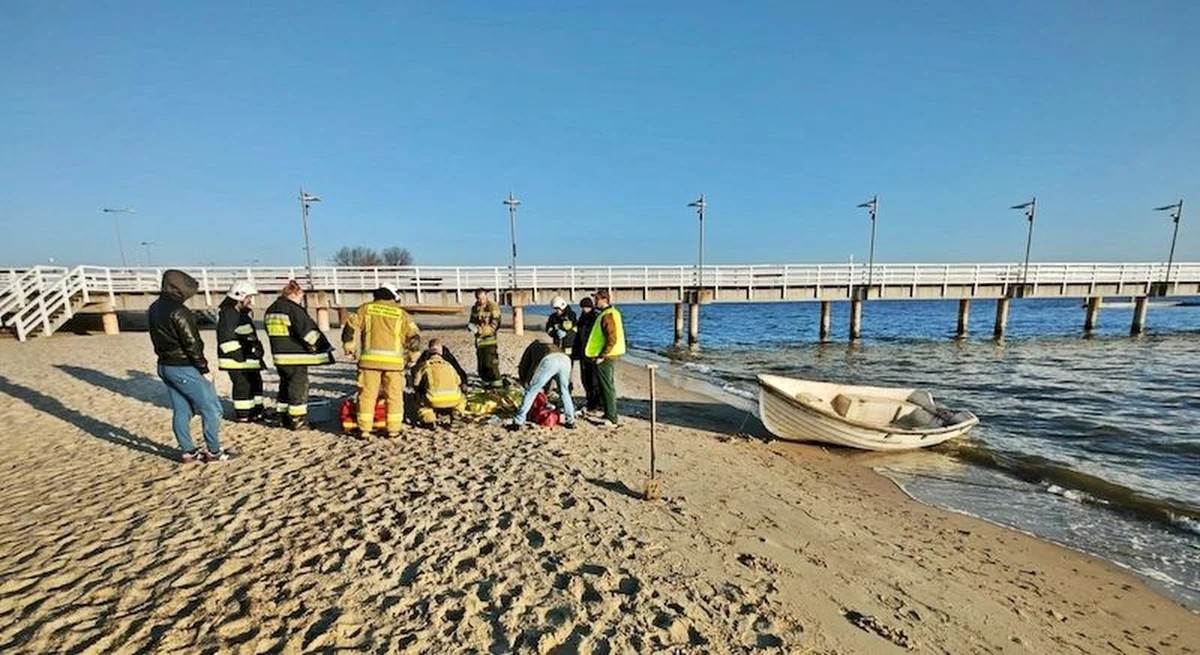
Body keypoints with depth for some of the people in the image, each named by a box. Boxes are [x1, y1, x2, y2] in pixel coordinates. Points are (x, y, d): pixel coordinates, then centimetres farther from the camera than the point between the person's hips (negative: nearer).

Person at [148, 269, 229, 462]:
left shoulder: (154, 309, 10)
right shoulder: (178, 311, -20)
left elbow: (159, 340, 14)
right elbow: (191, 343, -19)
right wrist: (204, 369, -13)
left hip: (165, 366, 9)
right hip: (185, 368, -9)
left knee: (181, 411, 14)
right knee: (211, 409, 1)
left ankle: (187, 451, 21)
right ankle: (214, 452, 7)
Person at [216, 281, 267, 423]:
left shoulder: (244, 313, 16)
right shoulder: (227, 314, -15)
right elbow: (225, 338, -22)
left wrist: (257, 348, 20)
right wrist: (238, 355, -22)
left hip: (249, 357, 10)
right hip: (236, 358, -10)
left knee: (256, 382, 14)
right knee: (243, 384, -5)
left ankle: (256, 411, 24)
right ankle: (242, 415, 5)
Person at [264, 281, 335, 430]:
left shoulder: (271, 310, 13)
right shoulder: (294, 309, -16)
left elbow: (271, 331, 19)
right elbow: (307, 331, -19)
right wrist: (322, 347, -8)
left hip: (279, 356, 9)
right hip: (296, 356, -9)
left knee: (285, 385, 19)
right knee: (299, 387, 0)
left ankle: (284, 418, 27)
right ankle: (297, 421, 4)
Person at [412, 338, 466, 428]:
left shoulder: (423, 365, 17)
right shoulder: (448, 365, 24)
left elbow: (416, 384, 17)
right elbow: (459, 382, 25)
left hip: (433, 401, -2)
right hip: (454, 400, 2)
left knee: (420, 404, 29)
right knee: (462, 399, 35)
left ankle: (429, 419, 5)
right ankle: (455, 413, 11)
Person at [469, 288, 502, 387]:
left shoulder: (493, 307, -7)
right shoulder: (475, 308, 13)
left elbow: (495, 325, -12)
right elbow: (472, 321, 24)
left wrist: (480, 330, -22)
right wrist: (471, 325, -1)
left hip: (490, 340, -7)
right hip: (479, 341, 7)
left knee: (490, 365, -11)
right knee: (481, 366, 12)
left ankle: (496, 385, -3)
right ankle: (486, 383, 23)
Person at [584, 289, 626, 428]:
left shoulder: (607, 316, -18)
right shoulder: (613, 312, 14)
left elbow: (612, 339, -25)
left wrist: (602, 356, -20)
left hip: (605, 357, -11)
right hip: (610, 355, 11)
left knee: (607, 388, -5)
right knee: (608, 386, 18)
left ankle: (611, 419, 0)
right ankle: (609, 414, 28)